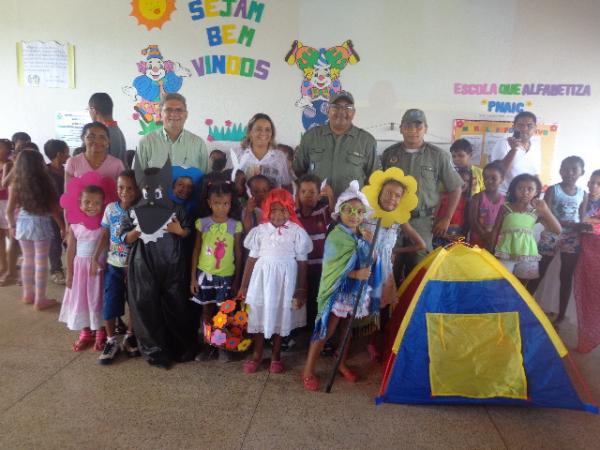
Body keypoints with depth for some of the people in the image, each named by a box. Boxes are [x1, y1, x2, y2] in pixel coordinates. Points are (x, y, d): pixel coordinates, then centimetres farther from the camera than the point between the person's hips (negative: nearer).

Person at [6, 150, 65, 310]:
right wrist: (62, 226, 3)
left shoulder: (15, 185, -3)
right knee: (41, 262, 4)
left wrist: (12, 226, 20)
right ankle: (40, 299, 10)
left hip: (23, 224, 4)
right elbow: (54, 208, -9)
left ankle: (28, 294, 30)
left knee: (27, 260, 18)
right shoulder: (44, 183, -14)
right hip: (41, 225, -4)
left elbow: (9, 210, 3)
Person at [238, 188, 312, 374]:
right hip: (262, 277, 1)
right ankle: (257, 354, 30)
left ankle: (276, 355, 31)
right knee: (260, 314, 10)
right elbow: (252, 258, 3)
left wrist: (301, 290, -3)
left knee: (281, 315, 11)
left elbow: (302, 262, -2)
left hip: (285, 279, -1)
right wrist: (244, 285, 5)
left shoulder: (297, 232, -6)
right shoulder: (261, 230, -2)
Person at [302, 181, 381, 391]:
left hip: (356, 290, 6)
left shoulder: (363, 235, 4)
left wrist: (370, 243, -12)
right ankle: (308, 370, 9)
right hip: (338, 290, -6)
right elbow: (334, 267, -18)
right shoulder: (335, 236, -15)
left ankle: (342, 364, 35)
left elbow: (370, 263, 4)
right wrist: (356, 274, -28)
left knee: (348, 329, 18)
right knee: (326, 330, -2)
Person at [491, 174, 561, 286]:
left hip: (527, 254, 2)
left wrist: (546, 210, -10)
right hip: (506, 252, -2)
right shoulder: (505, 208, -2)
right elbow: (496, 230, 3)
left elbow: (557, 230, -2)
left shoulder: (537, 211, 1)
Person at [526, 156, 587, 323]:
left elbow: (581, 221, 6)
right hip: (551, 235, -3)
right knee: (538, 274, 3)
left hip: (572, 239, 3)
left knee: (566, 277, 7)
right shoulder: (553, 190, -5)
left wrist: (583, 227, -17)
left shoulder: (583, 194, 5)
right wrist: (570, 224, -23)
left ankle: (561, 316, 16)